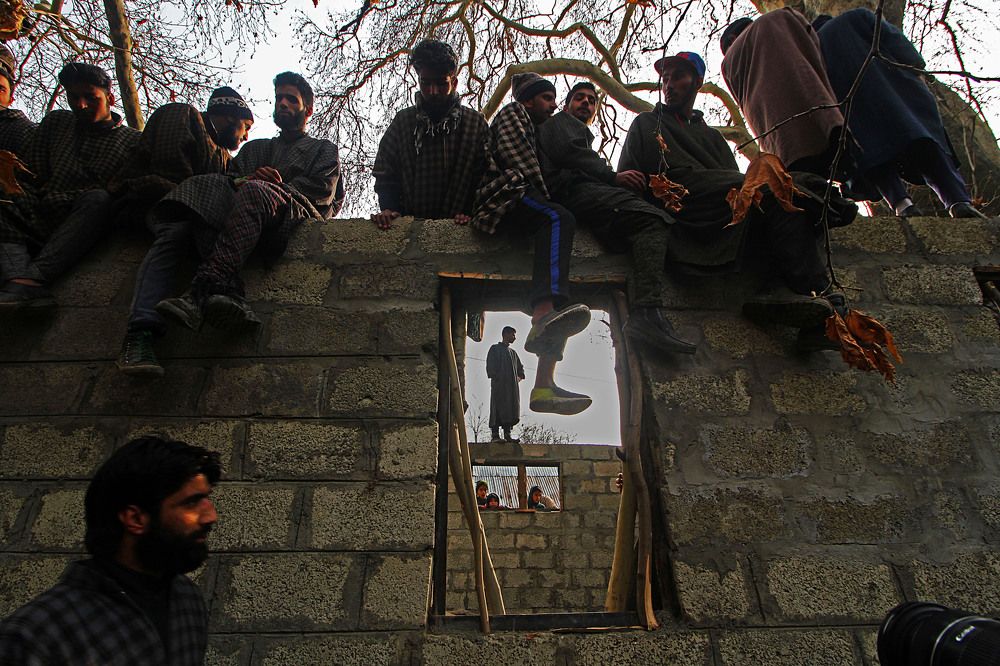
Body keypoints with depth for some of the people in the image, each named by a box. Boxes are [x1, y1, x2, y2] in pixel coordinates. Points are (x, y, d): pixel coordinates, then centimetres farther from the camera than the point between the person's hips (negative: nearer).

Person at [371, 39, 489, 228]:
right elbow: (385, 175, 15)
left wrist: (472, 213, -10)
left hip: (457, 226, -1)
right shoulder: (402, 121, 14)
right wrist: (389, 209, -2)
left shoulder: (476, 123, 10)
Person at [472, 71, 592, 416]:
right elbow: (519, 161, -3)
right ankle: (542, 319, -57)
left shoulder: (532, 131, 40)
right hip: (502, 193, -8)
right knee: (559, 219, -34)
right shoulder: (513, 113, 15)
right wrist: (546, 198, 1)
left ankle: (544, 386, -24)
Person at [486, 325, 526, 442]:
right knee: (498, 409, -9)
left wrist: (520, 376, 16)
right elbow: (490, 366, -5)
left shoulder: (513, 352, 24)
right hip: (499, 385, -6)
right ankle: (495, 435, -9)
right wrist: (496, 378, -15)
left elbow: (520, 367, 32)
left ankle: (507, 435, 3)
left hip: (512, 387, 7)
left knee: (510, 410, 1)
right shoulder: (495, 349, 4)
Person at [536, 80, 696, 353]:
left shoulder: (584, 135, 47)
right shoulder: (560, 122, 23)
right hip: (572, 189, -8)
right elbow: (565, 150, -2)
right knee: (651, 218, -26)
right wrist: (614, 176, -7)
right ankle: (647, 314, -43)